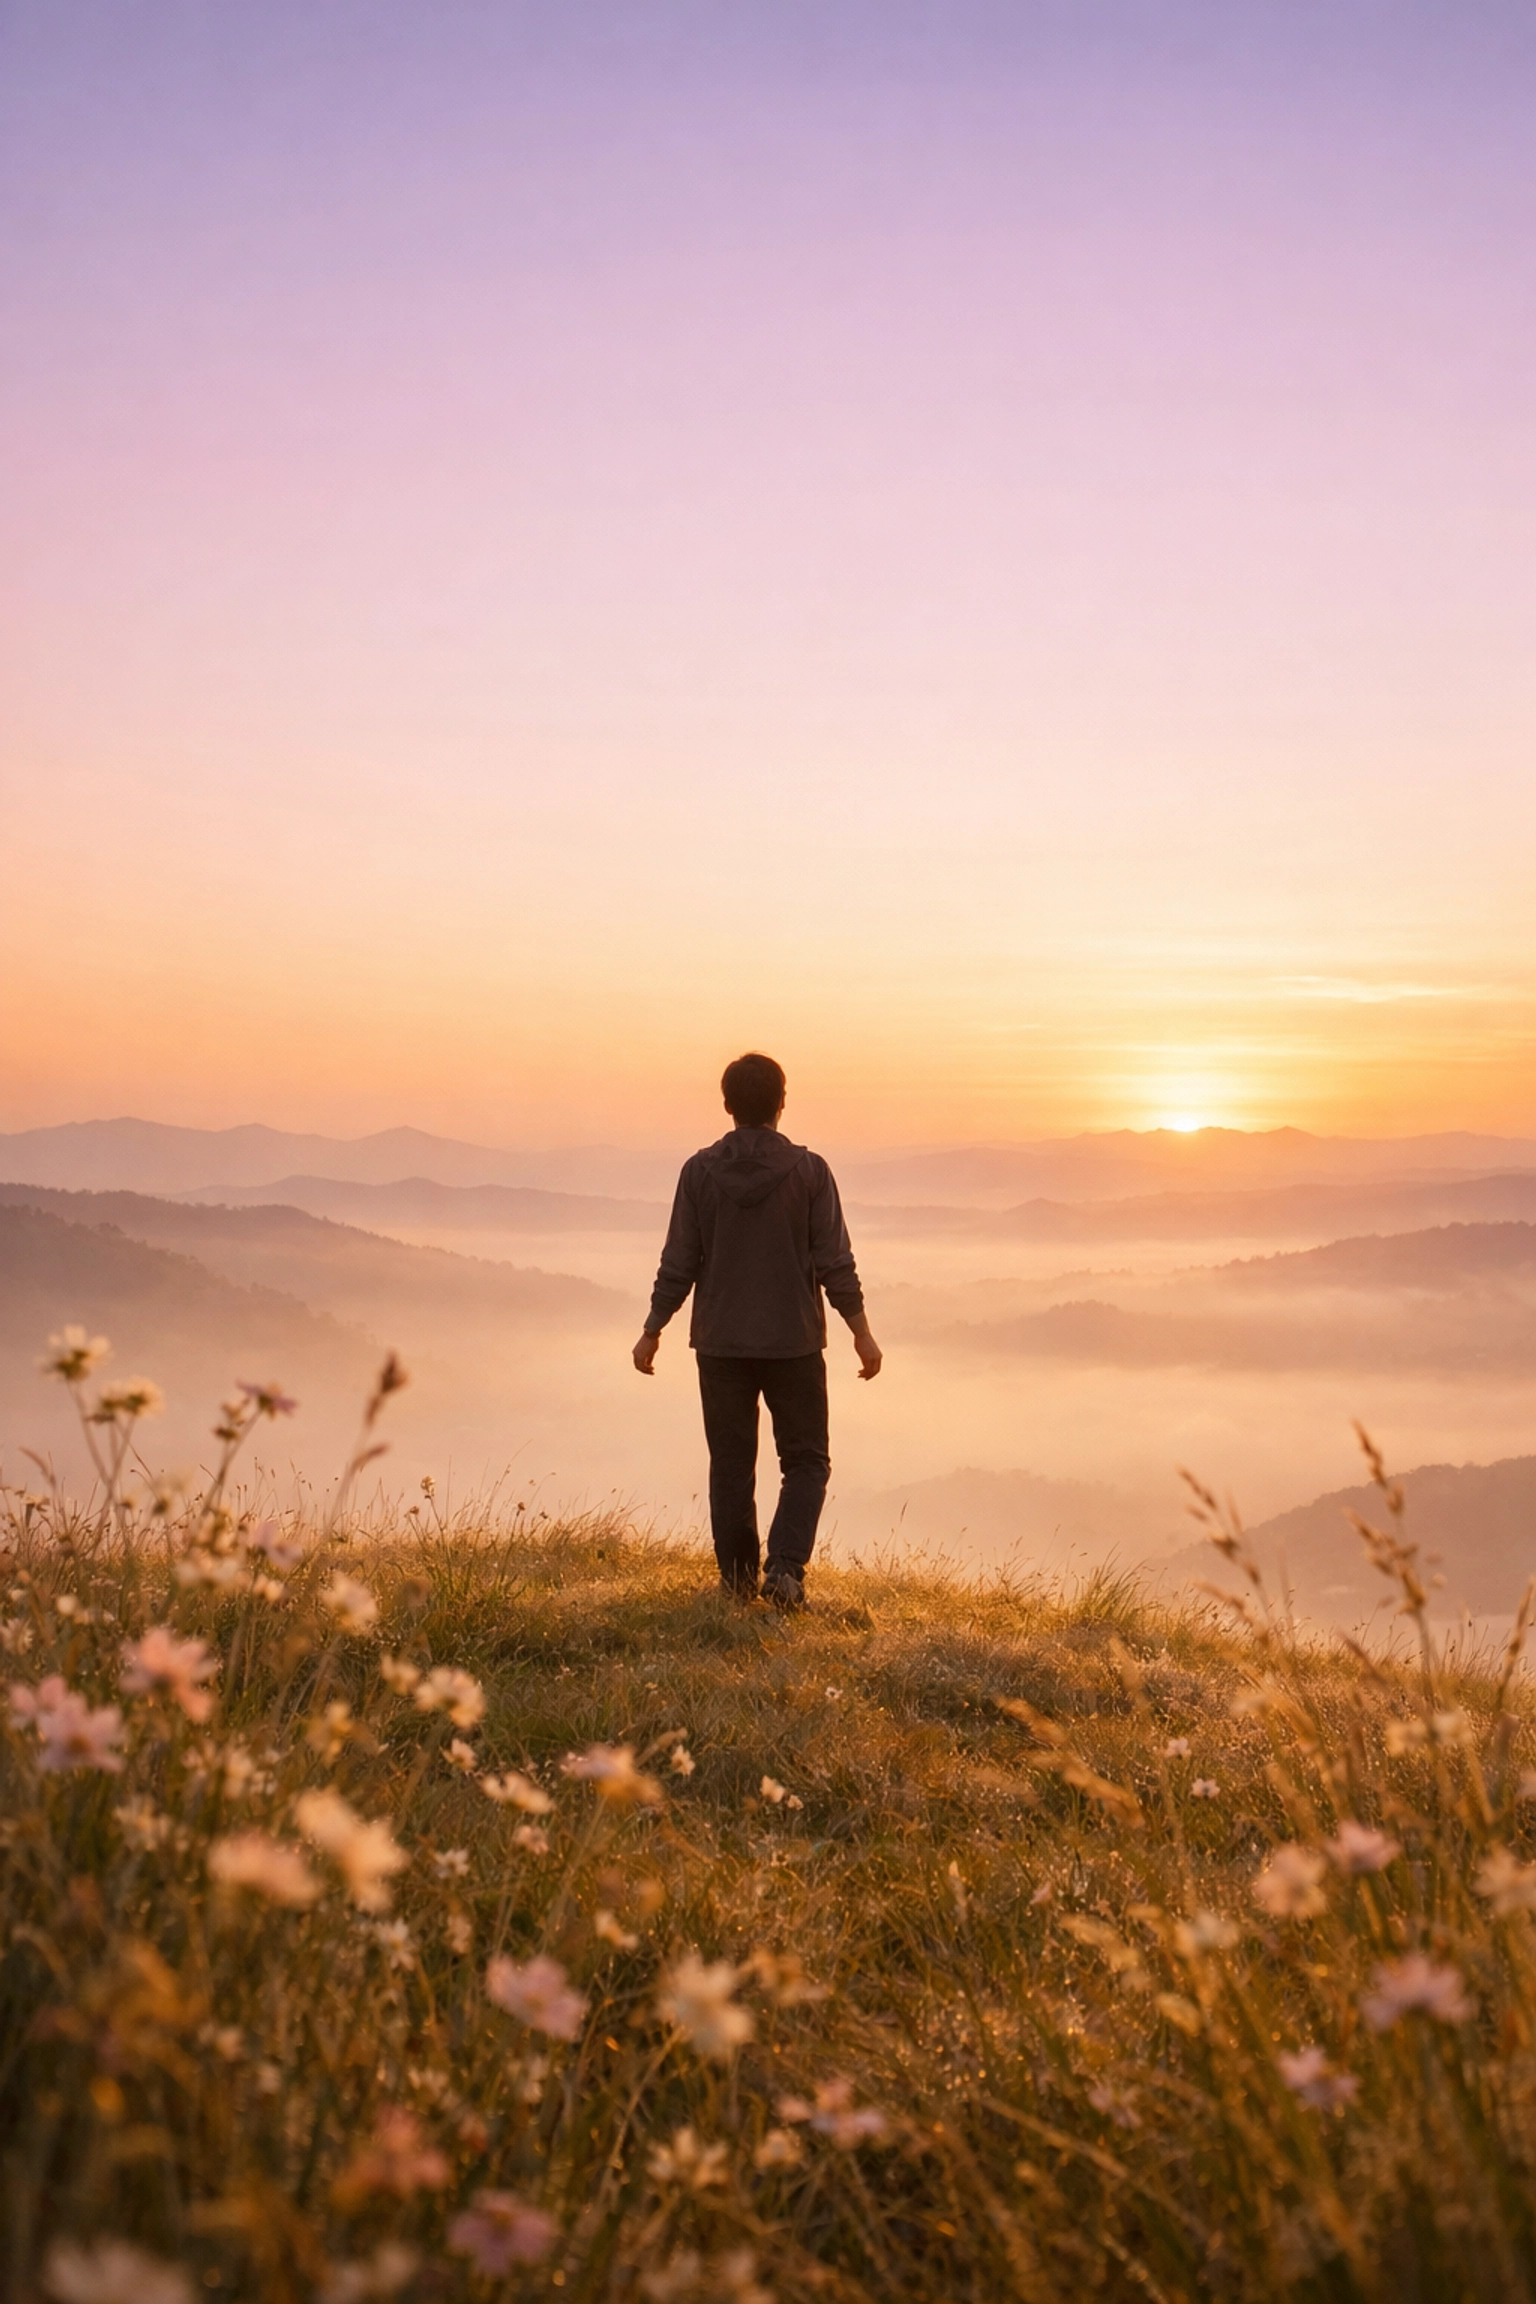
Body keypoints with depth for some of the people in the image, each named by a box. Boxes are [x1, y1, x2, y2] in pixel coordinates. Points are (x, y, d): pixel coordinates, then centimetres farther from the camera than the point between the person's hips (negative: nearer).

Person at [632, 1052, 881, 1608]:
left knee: (731, 1465, 12)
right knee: (805, 1462, 10)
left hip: (720, 1343, 2)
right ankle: (785, 1567, -8)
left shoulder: (700, 1171, -4)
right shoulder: (808, 1170, -7)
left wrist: (652, 1332, 9)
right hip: (794, 1341, -1)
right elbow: (835, 1263, -6)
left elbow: (678, 1265, -2)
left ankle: (738, 1579, 16)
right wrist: (861, 1332, 4)